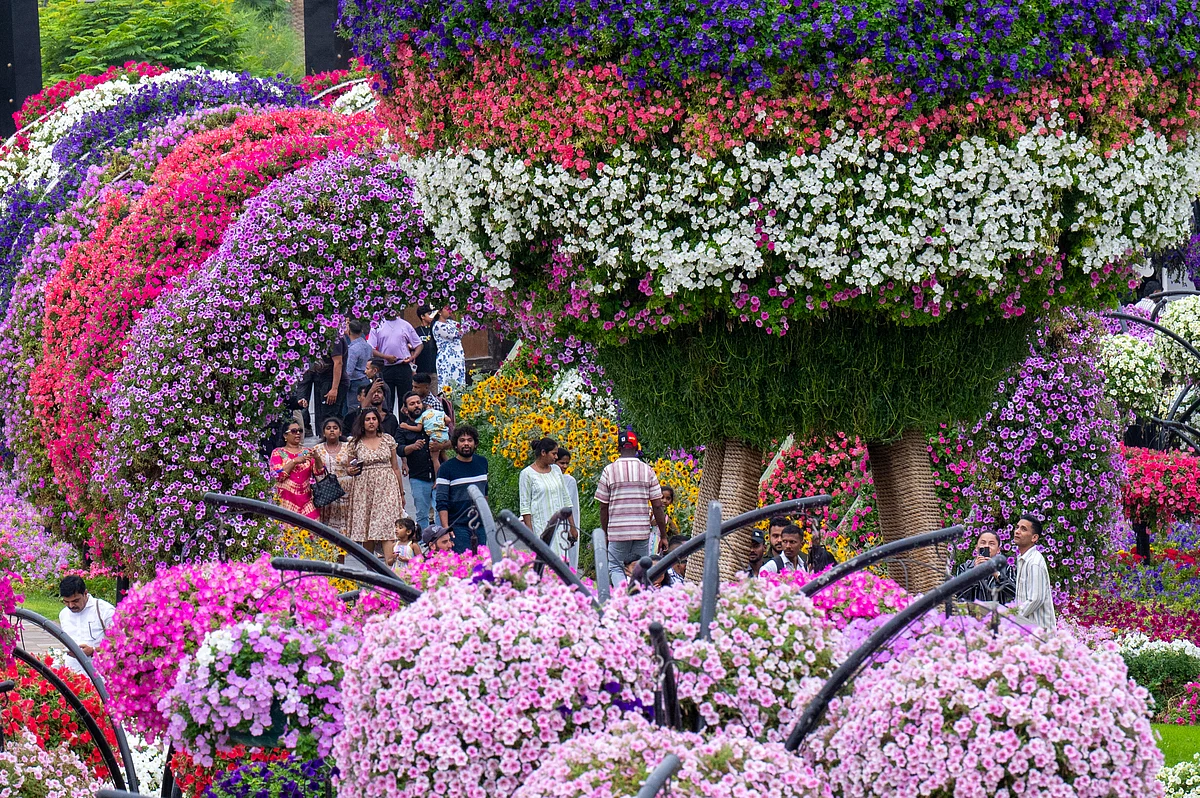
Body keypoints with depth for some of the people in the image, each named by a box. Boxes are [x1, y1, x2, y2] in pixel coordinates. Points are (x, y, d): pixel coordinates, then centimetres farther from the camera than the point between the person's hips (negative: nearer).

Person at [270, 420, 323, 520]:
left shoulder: (307, 452, 14)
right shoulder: (278, 453, 6)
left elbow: (319, 472, 5)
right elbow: (278, 475, -7)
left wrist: (316, 459, -15)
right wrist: (295, 461, -16)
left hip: (306, 502, 2)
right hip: (286, 502, -2)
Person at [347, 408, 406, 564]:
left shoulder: (388, 440, 8)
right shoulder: (356, 444, 7)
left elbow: (396, 468, 11)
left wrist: (402, 493, 12)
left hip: (387, 487, -1)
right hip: (364, 489, 1)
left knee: (387, 527, -13)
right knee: (366, 530, 0)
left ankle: (389, 565, -23)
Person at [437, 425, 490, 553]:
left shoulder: (482, 462, 10)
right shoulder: (447, 468, -6)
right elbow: (442, 503, -10)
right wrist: (446, 529, -18)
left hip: (480, 526, 5)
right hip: (458, 526, -5)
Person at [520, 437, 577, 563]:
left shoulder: (556, 470, 12)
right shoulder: (527, 474, -4)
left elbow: (566, 500, 18)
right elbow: (525, 506, -6)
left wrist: (572, 526, 14)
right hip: (540, 527, -5)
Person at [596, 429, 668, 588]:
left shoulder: (609, 471, -2)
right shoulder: (648, 471, 1)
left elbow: (604, 507, 1)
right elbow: (657, 506, 1)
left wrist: (605, 534, 13)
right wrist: (663, 536, 8)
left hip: (618, 530, -2)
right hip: (642, 531, 2)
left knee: (615, 567, 6)